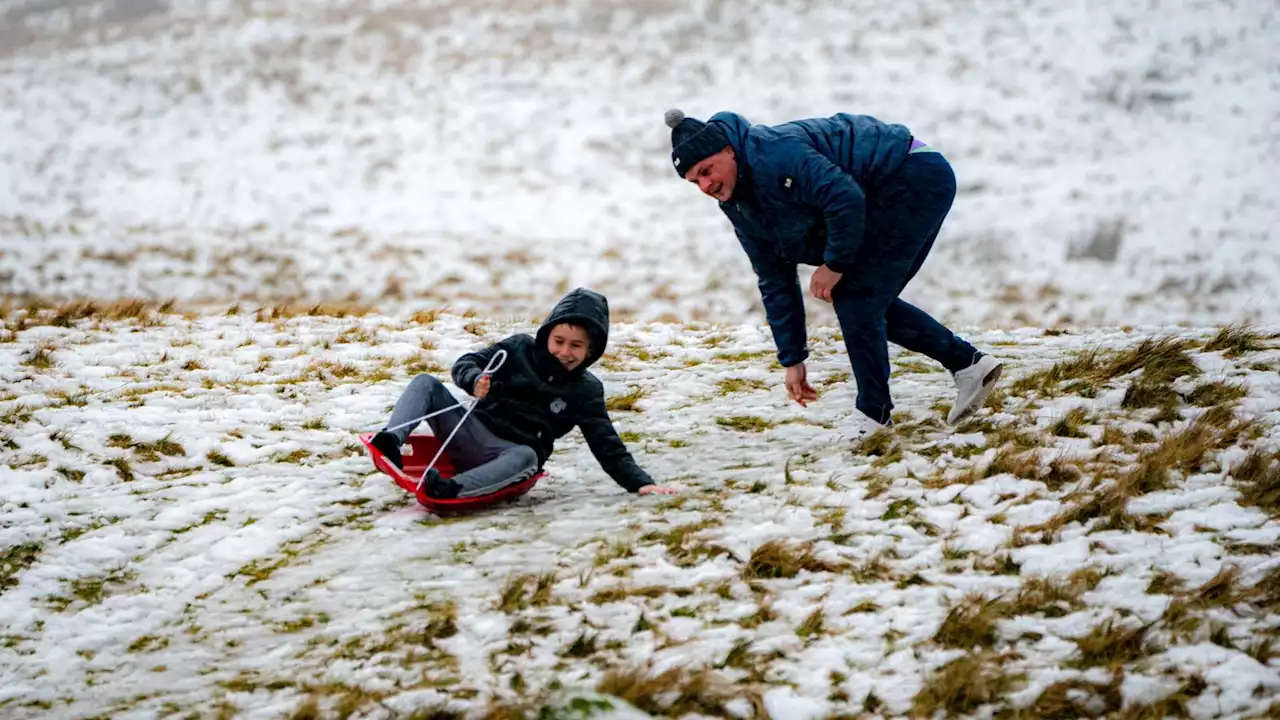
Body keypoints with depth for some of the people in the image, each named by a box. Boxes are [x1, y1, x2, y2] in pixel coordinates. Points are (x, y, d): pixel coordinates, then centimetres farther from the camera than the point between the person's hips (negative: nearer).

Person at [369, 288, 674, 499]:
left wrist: (640, 482, -12)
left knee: (527, 457, -39)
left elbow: (608, 446, 3)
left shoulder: (586, 392, 5)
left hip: (506, 455, -2)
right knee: (426, 383, -16)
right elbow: (466, 363, 3)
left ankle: (452, 489, -58)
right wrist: (475, 380, -22)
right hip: (470, 432, 2)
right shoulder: (520, 349, 7)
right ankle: (391, 441, -41)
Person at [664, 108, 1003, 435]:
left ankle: (873, 413, 2)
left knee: (855, 296, -9)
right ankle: (968, 364, 20)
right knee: (871, 301, 14)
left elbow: (845, 197, -31)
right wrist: (792, 360, 11)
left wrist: (835, 264, -17)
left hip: (917, 177, -10)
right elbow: (775, 284, 11)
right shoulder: (741, 210, 6)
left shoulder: (772, 154, -25)